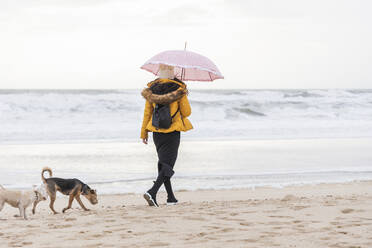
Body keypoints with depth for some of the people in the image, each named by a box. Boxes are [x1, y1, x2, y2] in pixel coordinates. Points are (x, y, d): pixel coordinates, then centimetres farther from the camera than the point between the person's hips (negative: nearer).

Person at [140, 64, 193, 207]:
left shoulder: (152, 88, 2)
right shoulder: (179, 89, -8)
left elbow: (147, 112, 4)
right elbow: (187, 112, -3)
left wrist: (144, 133, 12)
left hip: (157, 132, 4)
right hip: (173, 132, -4)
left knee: (163, 162, 16)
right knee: (167, 164, -4)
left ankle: (171, 197, 21)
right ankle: (152, 192, -23)